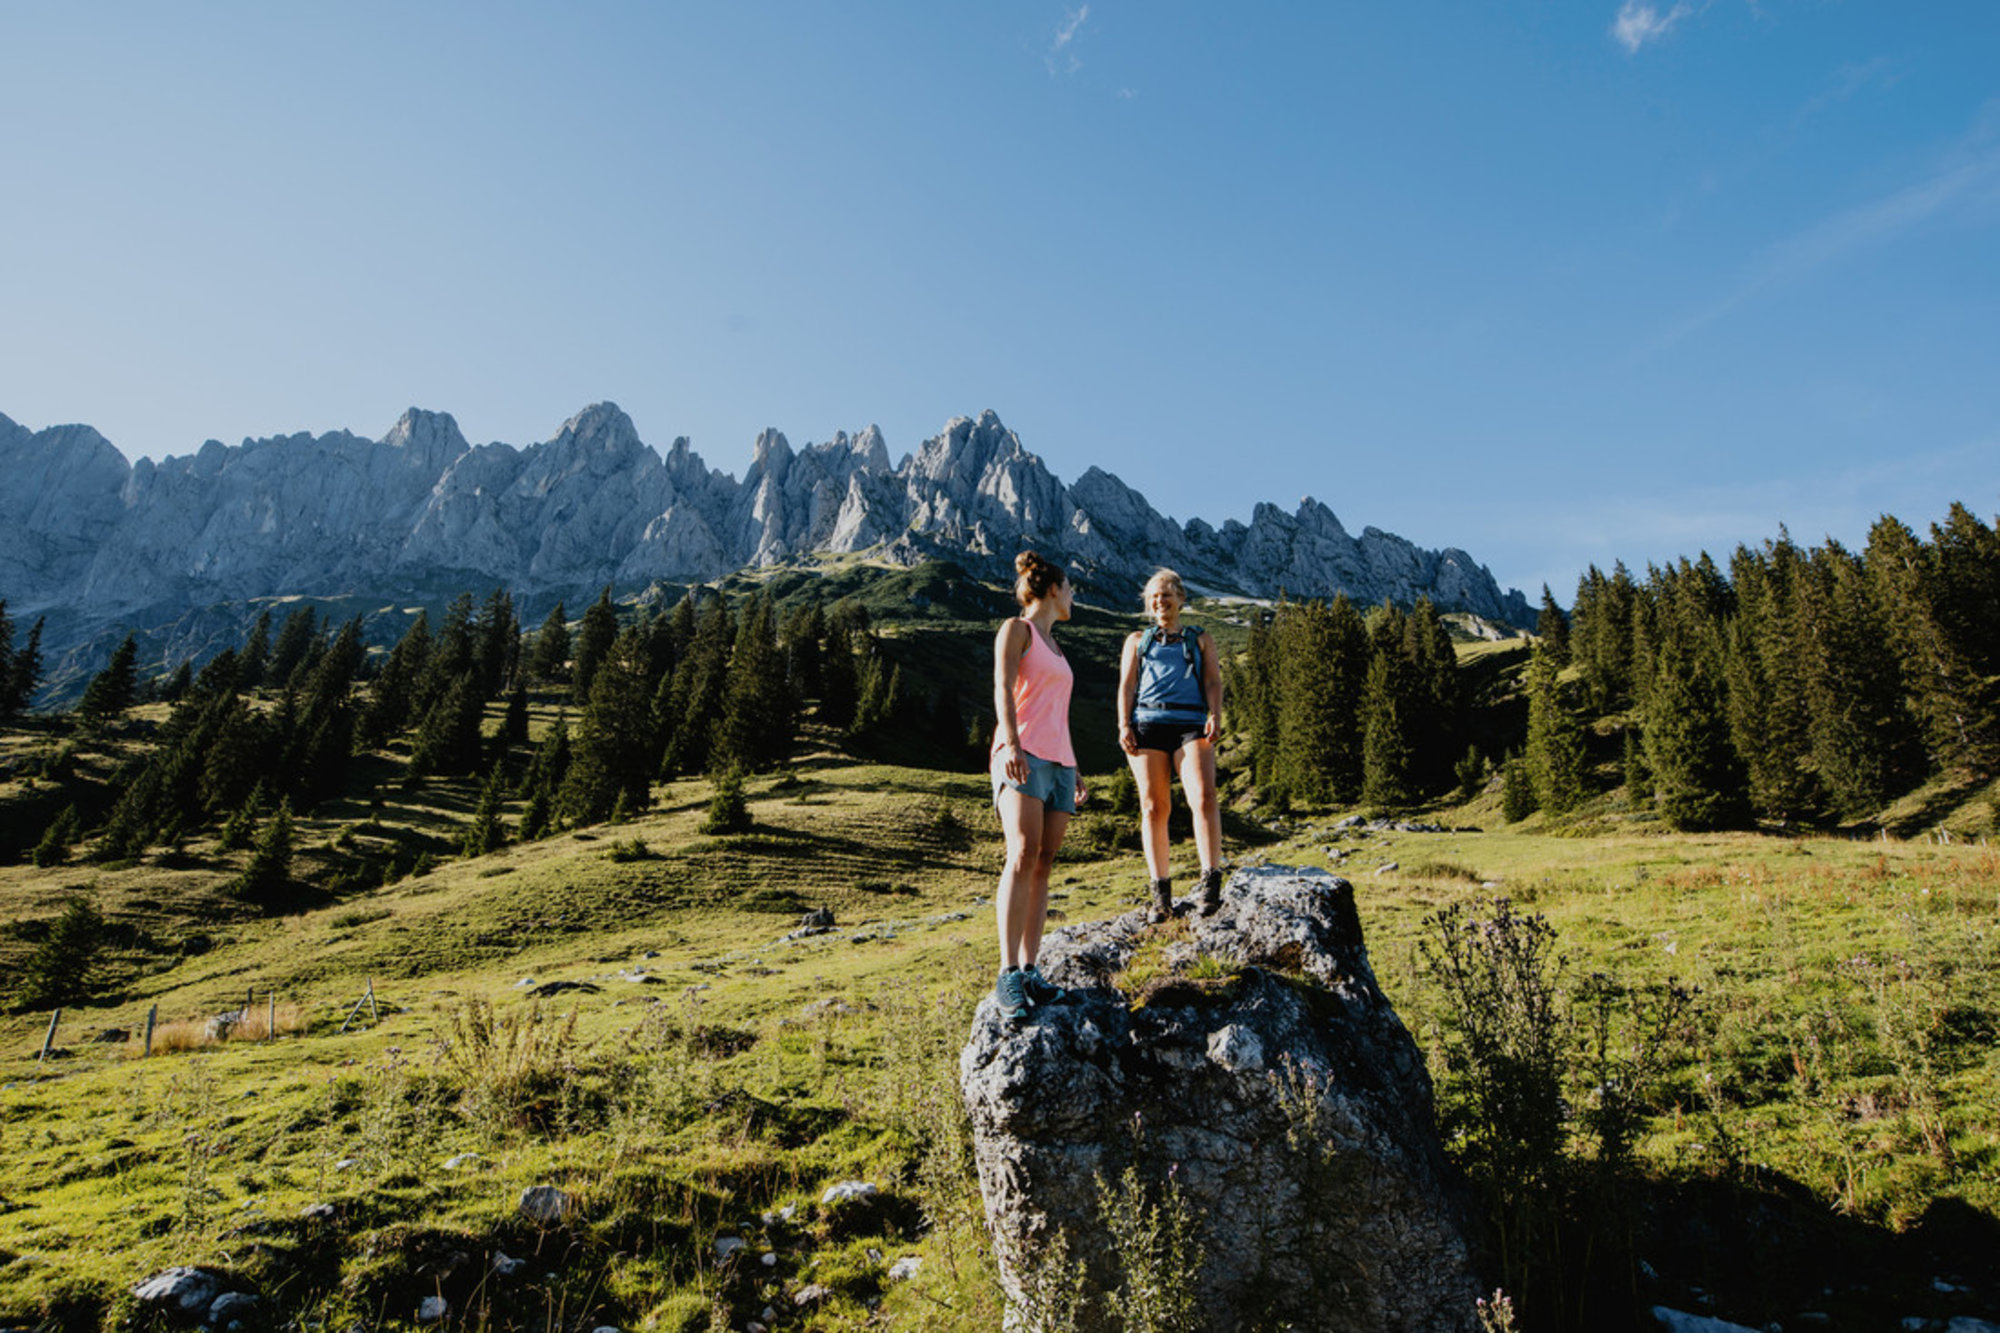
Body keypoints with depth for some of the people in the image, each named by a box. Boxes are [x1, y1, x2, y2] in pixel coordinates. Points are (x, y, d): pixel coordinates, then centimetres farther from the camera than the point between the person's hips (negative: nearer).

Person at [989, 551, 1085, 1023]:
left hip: (1058, 762, 8)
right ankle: (1008, 974, -24)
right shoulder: (1015, 629, 4)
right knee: (1024, 854, -22)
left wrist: (1074, 769, 24)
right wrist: (1012, 743, -27)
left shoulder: (1053, 645, 27)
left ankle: (1030, 971, -3)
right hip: (1023, 757, -8)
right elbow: (1003, 688, -12)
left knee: (1043, 865, -2)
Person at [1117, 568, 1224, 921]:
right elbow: (1126, 685, 15)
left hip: (1191, 723, -1)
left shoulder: (1200, 639, 24)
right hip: (1148, 721, 1)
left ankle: (1211, 881, -22)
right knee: (1153, 806, -5)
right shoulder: (1137, 640, 25)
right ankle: (1160, 893, -1)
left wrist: (1215, 716, -7)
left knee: (1203, 796, -23)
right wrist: (1124, 726, -1)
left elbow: (1213, 681, 12)